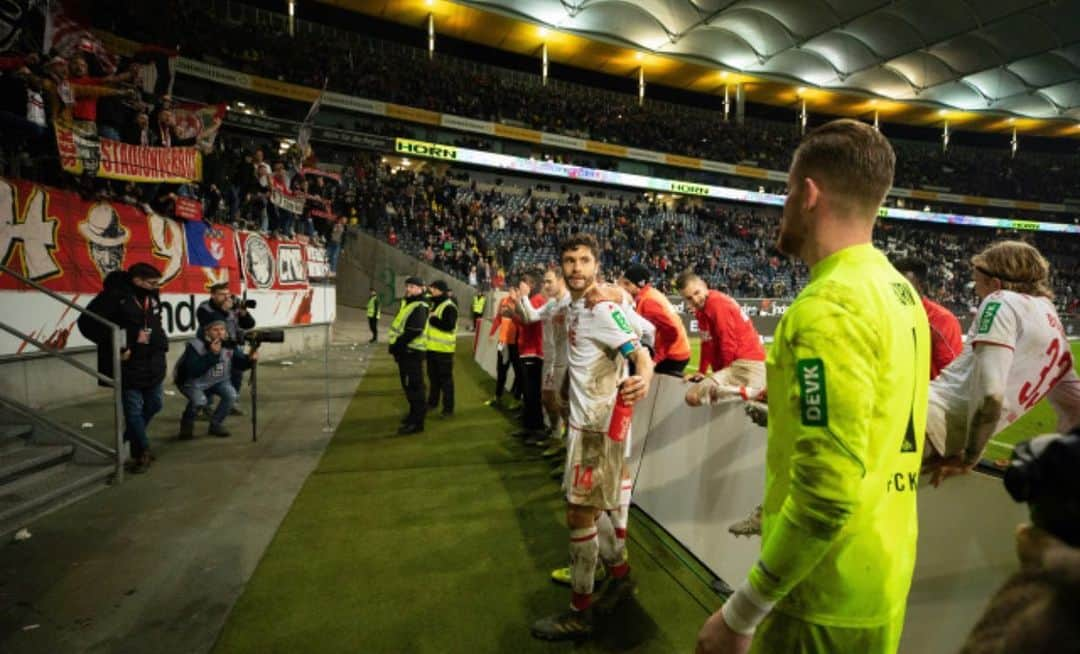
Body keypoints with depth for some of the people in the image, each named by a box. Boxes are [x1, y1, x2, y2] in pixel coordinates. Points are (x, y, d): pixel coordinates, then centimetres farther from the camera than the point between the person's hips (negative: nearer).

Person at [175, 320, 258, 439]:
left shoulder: (230, 345, -14)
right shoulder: (196, 345, -27)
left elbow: (240, 364, -13)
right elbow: (193, 371, -36)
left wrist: (250, 359, -35)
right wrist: (212, 354, -43)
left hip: (217, 380, 4)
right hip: (192, 382, -4)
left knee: (231, 395, -22)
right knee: (200, 400, -30)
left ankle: (216, 424, 3)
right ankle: (187, 423, 5)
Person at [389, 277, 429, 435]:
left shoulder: (419, 307, -17)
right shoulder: (408, 303, 17)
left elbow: (413, 332, -27)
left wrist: (396, 346, -20)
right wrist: (395, 346, 10)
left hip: (412, 351, -11)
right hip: (406, 350, 11)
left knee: (413, 386, -7)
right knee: (408, 385, 20)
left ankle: (416, 422, -2)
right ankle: (415, 413, 34)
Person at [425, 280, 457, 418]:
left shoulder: (449, 307, -15)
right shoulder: (433, 304, 14)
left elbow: (450, 326, -26)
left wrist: (433, 320, -22)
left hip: (443, 349, -9)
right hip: (431, 347, 9)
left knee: (445, 378, -1)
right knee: (433, 377, 18)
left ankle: (448, 408, 7)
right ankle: (433, 402, 32)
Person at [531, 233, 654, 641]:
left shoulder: (602, 310, -16)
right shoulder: (575, 307, 9)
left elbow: (639, 352, -25)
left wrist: (644, 379, -45)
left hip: (599, 424, -9)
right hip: (586, 419, 9)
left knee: (580, 513, -2)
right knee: (595, 508, 19)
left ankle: (580, 614, 12)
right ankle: (618, 575, 38)